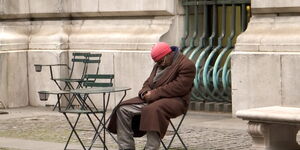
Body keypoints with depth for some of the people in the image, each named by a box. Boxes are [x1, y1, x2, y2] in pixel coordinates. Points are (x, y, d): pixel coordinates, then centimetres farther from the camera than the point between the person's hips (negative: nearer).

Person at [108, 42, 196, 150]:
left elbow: (178, 87, -18)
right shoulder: (158, 66, 21)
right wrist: (145, 92, -4)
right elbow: (148, 82, 22)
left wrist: (154, 94, -20)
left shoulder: (187, 65, -8)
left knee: (153, 110, -40)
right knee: (123, 109, -8)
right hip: (151, 98, 8)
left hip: (174, 100, -8)